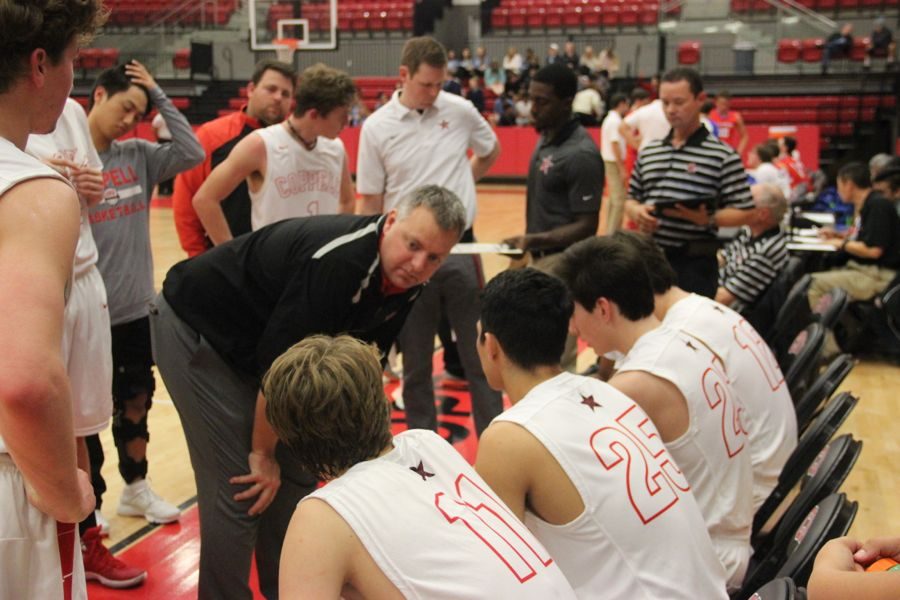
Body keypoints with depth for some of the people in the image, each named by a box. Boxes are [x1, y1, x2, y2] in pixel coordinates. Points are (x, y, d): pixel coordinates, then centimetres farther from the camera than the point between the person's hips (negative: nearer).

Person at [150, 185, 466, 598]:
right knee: (241, 488, -10)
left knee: (295, 475, 9)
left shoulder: (406, 282, -8)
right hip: (196, 329, -8)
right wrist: (262, 452, -18)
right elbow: (279, 364, -29)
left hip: (258, 340, 8)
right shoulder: (338, 261, -34)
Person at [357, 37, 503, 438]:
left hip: (460, 249, 1)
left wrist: (459, 185, 10)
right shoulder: (377, 128, -5)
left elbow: (491, 151, 20)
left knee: (480, 353, 7)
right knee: (416, 363, 11)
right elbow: (371, 204, 0)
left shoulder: (460, 111, -1)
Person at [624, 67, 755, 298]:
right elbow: (631, 199, 19)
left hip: (695, 264, -5)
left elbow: (744, 212, -6)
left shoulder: (723, 156, -4)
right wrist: (636, 212, -3)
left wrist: (707, 219, -23)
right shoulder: (647, 152, 12)